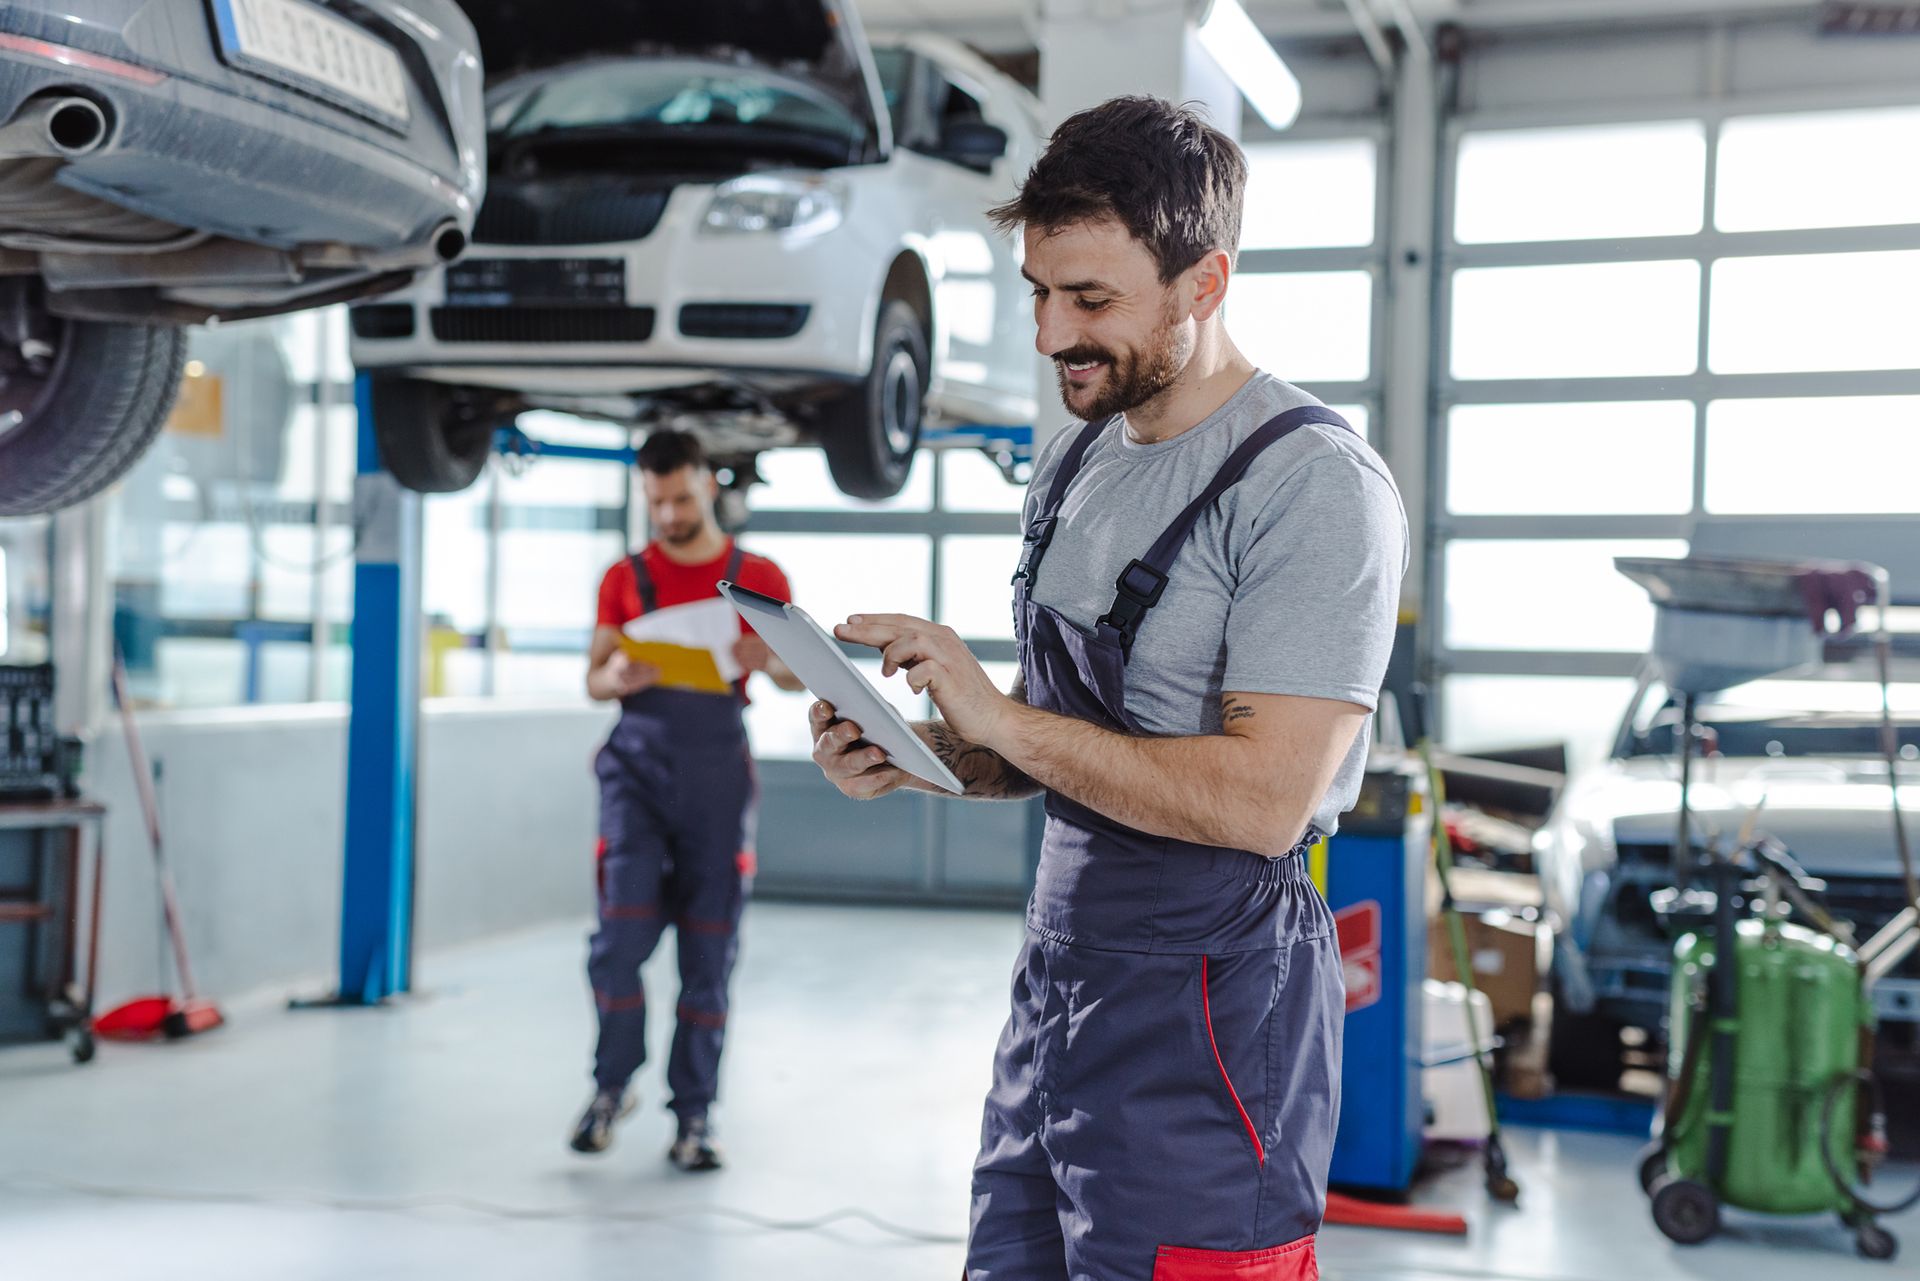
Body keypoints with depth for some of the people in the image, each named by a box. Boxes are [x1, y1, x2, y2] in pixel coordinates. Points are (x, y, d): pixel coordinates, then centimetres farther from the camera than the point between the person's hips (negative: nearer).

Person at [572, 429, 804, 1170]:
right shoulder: (625, 578, 11)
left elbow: (801, 677, 8)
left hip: (715, 767, 0)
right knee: (622, 932, -10)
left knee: (709, 950, 0)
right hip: (639, 760, 0)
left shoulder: (758, 578, 8)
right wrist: (616, 678, -14)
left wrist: (769, 662, -16)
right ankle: (612, 1086, 11)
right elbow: (593, 679, 10)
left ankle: (693, 1118, 8)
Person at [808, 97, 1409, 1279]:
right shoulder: (1077, 461, 12)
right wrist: (923, 755, 0)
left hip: (1208, 1012, -7)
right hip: (1059, 970, 8)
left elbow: (1262, 799, -22)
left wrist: (1002, 718, -19)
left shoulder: (1316, 485, -15)